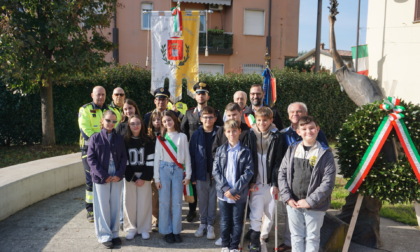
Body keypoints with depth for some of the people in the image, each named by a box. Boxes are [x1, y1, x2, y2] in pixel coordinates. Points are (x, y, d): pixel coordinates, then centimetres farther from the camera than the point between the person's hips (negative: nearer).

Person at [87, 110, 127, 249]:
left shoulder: (119, 138, 6)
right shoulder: (95, 138, -2)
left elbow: (124, 157, 4)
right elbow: (91, 159, -6)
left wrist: (119, 174, -11)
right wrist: (103, 175, -13)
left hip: (117, 178, 3)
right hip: (101, 178, -2)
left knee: (115, 206, 10)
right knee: (103, 207, 4)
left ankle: (114, 233, 23)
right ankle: (105, 236, 16)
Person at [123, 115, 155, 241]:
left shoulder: (148, 141, 2)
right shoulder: (125, 141, 0)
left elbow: (151, 161, -2)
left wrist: (144, 178, -9)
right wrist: (133, 178, -8)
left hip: (144, 176, 0)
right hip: (129, 176, 0)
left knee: (144, 202, 1)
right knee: (130, 202, 2)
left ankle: (144, 228, 14)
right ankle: (131, 228, 17)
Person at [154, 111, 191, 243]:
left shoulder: (182, 136, 3)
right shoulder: (161, 138, 4)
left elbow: (187, 157, 3)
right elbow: (157, 158, 3)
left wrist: (188, 175, -1)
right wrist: (156, 178, -1)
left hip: (178, 170, 0)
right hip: (164, 169, 0)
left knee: (177, 202, 4)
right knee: (164, 202, 3)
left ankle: (176, 231, 15)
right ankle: (167, 231, 15)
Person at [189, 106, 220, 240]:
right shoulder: (196, 134, -1)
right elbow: (192, 155, -1)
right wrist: (192, 175, -4)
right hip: (201, 172, 1)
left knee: (212, 199, 7)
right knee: (202, 199, 11)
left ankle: (210, 224, 21)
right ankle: (203, 223, 26)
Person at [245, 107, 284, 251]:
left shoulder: (276, 136, -1)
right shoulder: (251, 135, 0)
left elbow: (278, 162, -3)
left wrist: (276, 183, -7)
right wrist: (250, 181, -6)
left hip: (270, 182, 1)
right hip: (255, 182, -1)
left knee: (270, 214, 9)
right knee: (256, 215, -2)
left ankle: (263, 238, 29)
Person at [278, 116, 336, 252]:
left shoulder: (325, 153, -8)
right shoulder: (292, 150, 1)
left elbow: (328, 182, -12)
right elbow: (282, 174, 3)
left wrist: (310, 201, -16)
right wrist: (287, 197, -7)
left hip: (315, 206, -2)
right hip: (293, 204, 3)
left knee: (312, 237, 13)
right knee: (296, 236, 16)